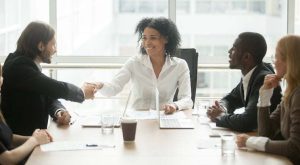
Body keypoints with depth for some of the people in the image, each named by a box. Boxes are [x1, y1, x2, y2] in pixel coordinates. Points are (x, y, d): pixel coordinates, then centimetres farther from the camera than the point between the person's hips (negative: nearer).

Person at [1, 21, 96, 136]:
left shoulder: (31, 65, 10)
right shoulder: (18, 66, -18)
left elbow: (49, 96, 10)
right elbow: (54, 88, -20)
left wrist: (59, 111, -11)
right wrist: (82, 92, -4)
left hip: (34, 134, 9)